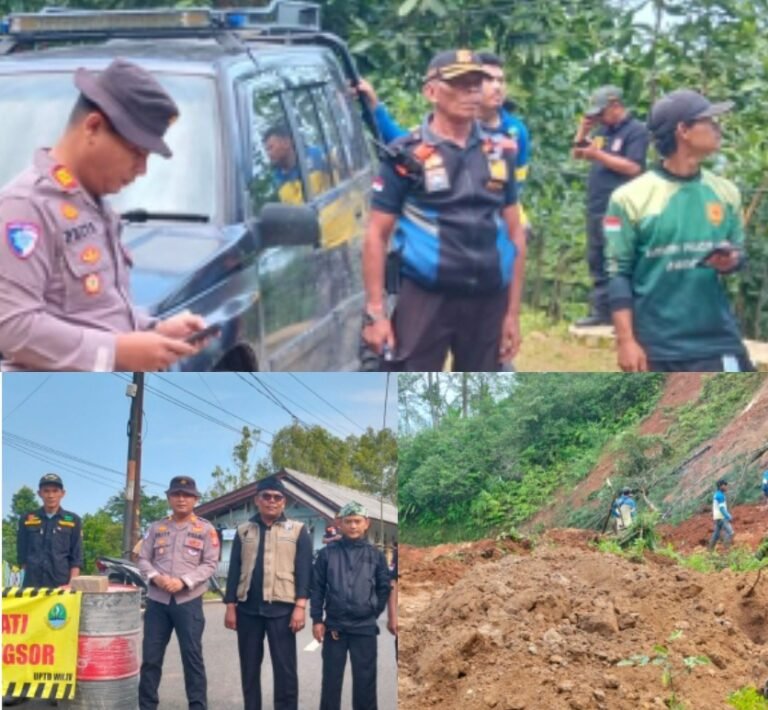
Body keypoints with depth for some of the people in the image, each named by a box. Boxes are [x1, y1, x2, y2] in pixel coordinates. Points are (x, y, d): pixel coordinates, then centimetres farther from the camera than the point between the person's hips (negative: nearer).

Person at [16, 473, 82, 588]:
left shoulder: (73, 521, 8)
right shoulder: (26, 520, 10)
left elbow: (76, 558, 5)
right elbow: (22, 554, 12)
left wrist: (72, 585, -6)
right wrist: (31, 574, 0)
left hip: (62, 584, -1)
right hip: (32, 584, 1)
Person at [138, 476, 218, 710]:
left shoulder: (205, 529, 3)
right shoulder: (157, 528, 11)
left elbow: (210, 564, -3)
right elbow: (143, 559, 10)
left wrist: (184, 581, -16)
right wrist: (155, 577, -11)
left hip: (189, 601, -3)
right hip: (157, 600, 3)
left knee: (192, 656, -2)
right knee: (150, 656, 4)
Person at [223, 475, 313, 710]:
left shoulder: (297, 530, 5)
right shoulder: (244, 531, 12)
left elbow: (304, 570, 0)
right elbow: (234, 570, 12)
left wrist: (300, 606, -9)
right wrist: (230, 606, 5)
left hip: (281, 608, -3)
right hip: (248, 608, 3)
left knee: (284, 668, -3)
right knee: (249, 667, 8)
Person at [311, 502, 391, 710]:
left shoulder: (376, 555, 3)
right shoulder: (327, 553, 2)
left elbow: (384, 589, 8)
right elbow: (317, 588, 3)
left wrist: (372, 614, 4)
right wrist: (317, 619, -2)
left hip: (365, 628, 0)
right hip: (333, 626, 0)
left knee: (365, 679, 4)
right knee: (331, 677, 7)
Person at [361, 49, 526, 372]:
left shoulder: (499, 153, 9)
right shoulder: (408, 155, -4)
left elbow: (514, 233, 12)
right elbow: (377, 235, -3)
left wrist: (513, 312, 8)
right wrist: (375, 311, -9)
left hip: (488, 302, 5)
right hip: (426, 300, -4)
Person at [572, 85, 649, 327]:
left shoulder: (636, 131, -8)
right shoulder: (603, 130, 15)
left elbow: (632, 167, -18)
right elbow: (577, 154, 21)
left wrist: (598, 154, -17)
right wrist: (583, 130, 5)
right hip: (596, 207, 8)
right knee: (597, 262, 12)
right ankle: (600, 310, 19)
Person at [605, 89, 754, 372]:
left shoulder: (725, 192, 6)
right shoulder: (631, 197, -7)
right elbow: (618, 274, -5)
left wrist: (730, 262, -8)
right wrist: (625, 340, -11)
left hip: (717, 343, 4)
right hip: (656, 348, -3)